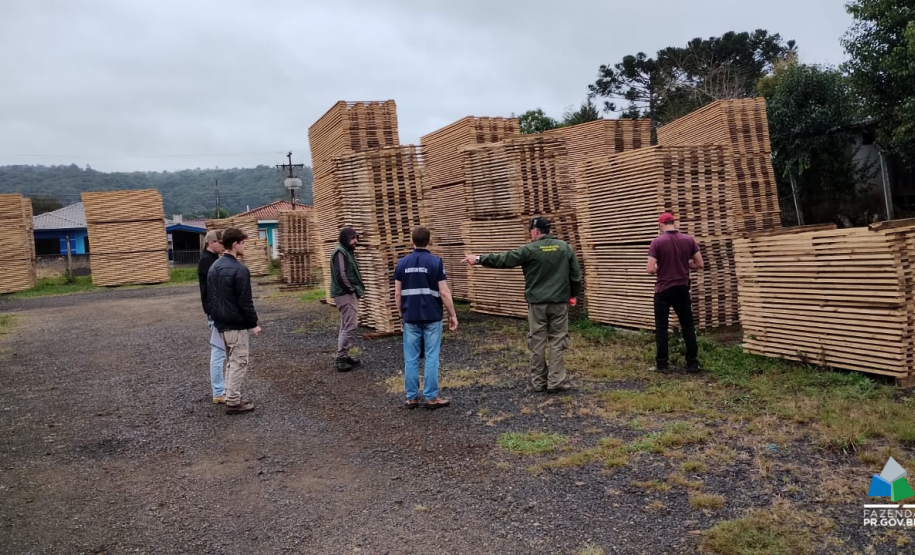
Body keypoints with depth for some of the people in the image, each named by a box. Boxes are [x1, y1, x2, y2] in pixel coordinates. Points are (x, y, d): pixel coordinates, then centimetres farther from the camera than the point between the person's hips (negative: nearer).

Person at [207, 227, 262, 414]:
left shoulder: (213, 267, 9)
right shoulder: (240, 270, -19)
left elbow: (209, 297, 15)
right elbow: (245, 302, -19)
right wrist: (253, 324, -10)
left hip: (221, 323, 9)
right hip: (236, 324, -9)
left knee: (231, 361, 18)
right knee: (239, 363, -1)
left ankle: (231, 396, 23)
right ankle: (233, 402, 3)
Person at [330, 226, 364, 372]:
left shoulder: (348, 252, 17)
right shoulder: (340, 252, -15)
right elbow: (341, 275, -23)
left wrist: (357, 289, 10)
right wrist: (352, 289, -15)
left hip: (349, 294, 11)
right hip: (346, 294, -11)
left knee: (346, 326, 14)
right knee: (350, 326, -11)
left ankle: (344, 356, 20)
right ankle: (340, 358, -8)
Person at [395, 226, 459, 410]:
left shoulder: (402, 263, 2)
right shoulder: (436, 262, -7)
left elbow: (397, 294, 4)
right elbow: (444, 293, -9)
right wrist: (453, 315, 1)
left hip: (410, 318, 3)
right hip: (432, 317, -3)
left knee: (411, 359, 8)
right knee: (431, 358, 3)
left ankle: (411, 397, 13)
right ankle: (431, 398, 6)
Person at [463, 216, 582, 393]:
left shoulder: (529, 250, -7)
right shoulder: (565, 247, 3)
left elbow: (503, 260, -6)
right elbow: (576, 274, 5)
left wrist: (479, 259, 2)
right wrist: (573, 294, 19)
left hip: (537, 303, -2)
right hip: (560, 302, 2)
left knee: (537, 341, 6)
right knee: (557, 340, 5)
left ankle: (538, 381, 13)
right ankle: (556, 381, 3)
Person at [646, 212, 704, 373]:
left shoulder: (657, 242, -11)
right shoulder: (689, 240, -1)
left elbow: (651, 269, -15)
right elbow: (700, 264, 1)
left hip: (663, 290, -3)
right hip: (682, 289, 3)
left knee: (661, 327, 6)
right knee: (688, 326, 12)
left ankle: (662, 364, 8)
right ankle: (692, 363, 14)